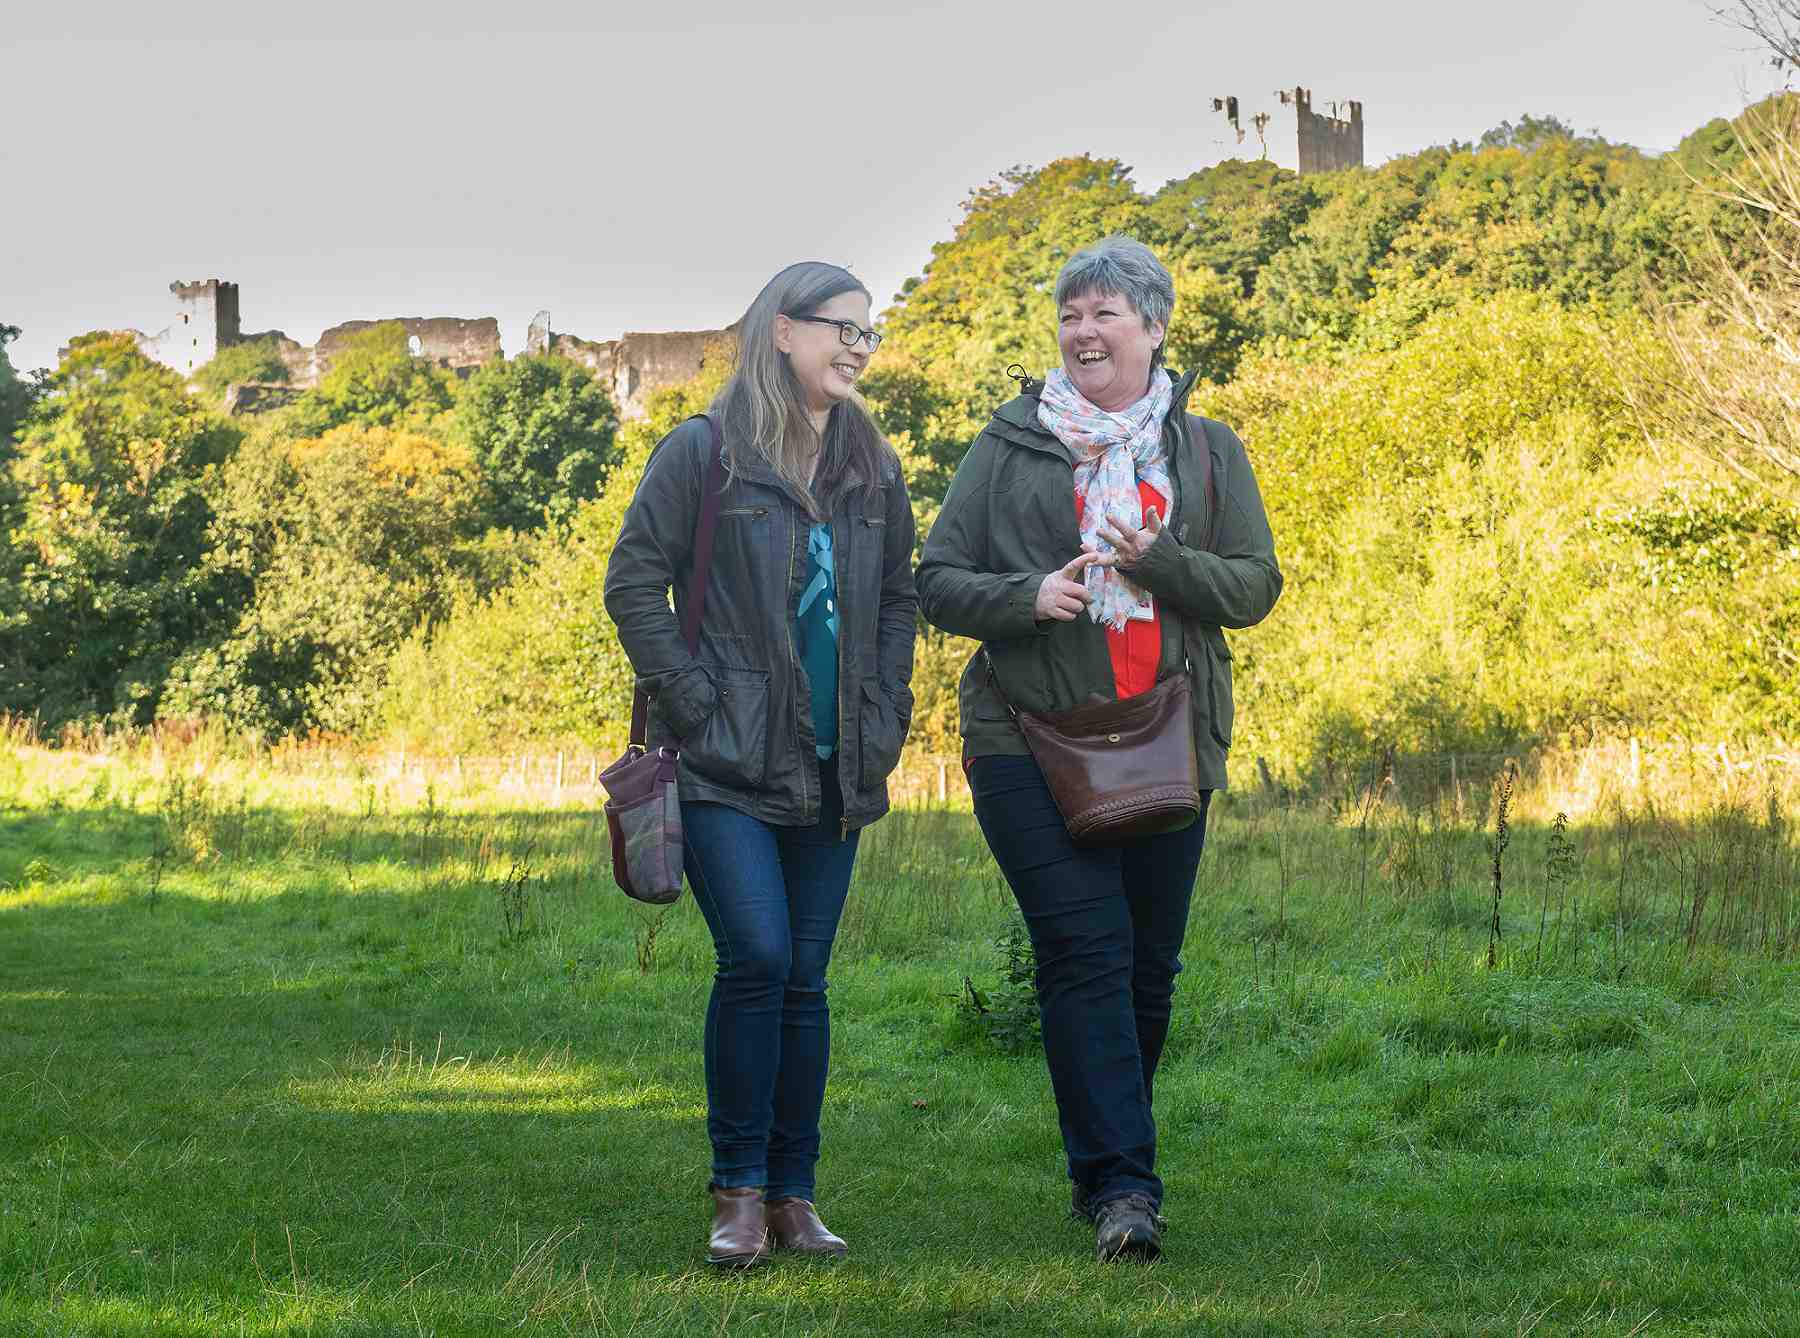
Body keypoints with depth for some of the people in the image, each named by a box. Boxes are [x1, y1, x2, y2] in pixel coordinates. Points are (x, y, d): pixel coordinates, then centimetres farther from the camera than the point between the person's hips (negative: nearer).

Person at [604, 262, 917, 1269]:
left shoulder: (874, 468, 12)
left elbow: (899, 600, 20)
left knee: (805, 979, 5)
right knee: (758, 959, -16)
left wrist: (886, 716, 8)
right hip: (729, 765, -5)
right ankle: (739, 1192, -6)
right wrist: (696, 703, -9)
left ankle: (793, 1195, 11)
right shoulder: (706, 452, -3)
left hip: (834, 769, 5)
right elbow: (635, 583, -4)